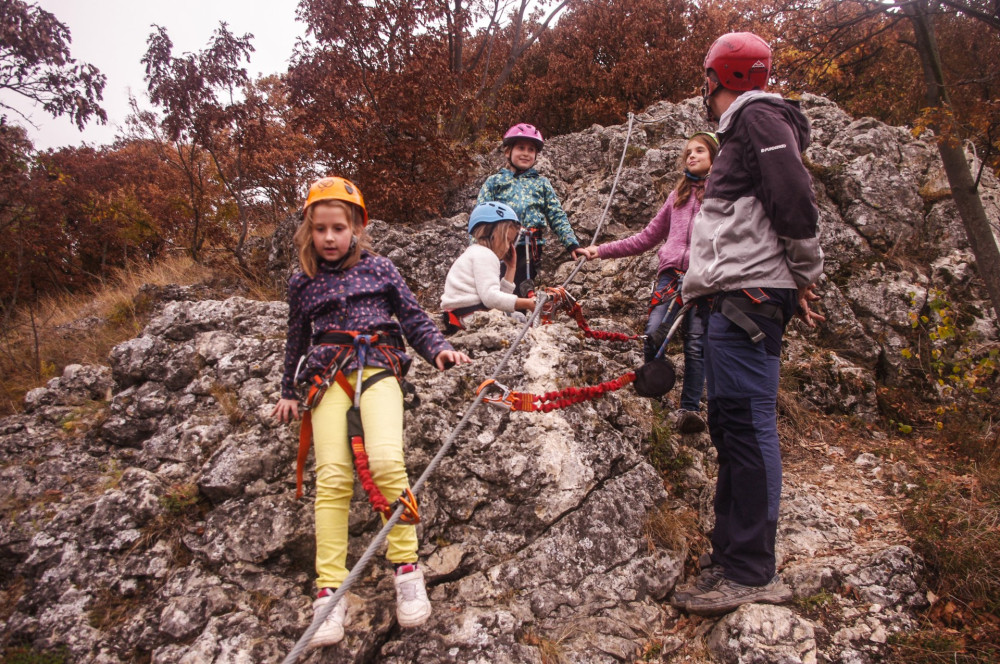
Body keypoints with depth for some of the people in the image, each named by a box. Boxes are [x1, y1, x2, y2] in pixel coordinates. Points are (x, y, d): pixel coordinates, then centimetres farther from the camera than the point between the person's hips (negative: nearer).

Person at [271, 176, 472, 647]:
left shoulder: (379, 269, 14)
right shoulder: (303, 284, 18)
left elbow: (413, 317, 13)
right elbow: (296, 341, 27)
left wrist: (438, 348, -4)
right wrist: (287, 391, 29)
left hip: (378, 366, -1)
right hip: (328, 376, 2)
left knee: (386, 461, -25)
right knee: (332, 477, -14)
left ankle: (406, 566, -11)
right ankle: (330, 592, -12)